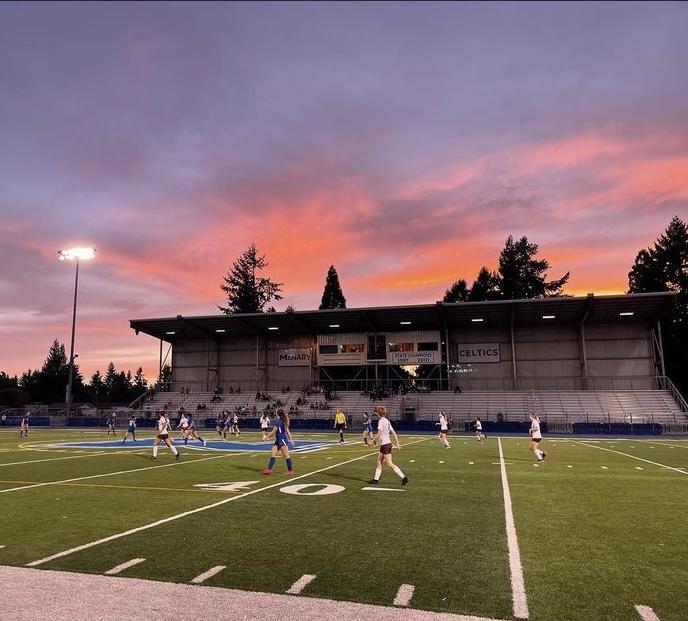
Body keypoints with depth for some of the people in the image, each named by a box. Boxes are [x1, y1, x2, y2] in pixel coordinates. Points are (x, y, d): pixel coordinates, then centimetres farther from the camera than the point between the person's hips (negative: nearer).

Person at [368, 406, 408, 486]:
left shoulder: (381, 421, -13)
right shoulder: (387, 421, 14)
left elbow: (379, 434, -22)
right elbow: (394, 433, 14)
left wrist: (373, 440, -10)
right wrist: (397, 444, 16)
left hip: (385, 444, -9)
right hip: (388, 443, 9)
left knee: (390, 464, -6)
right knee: (379, 462, 13)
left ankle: (403, 477, -5)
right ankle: (376, 479, 18)